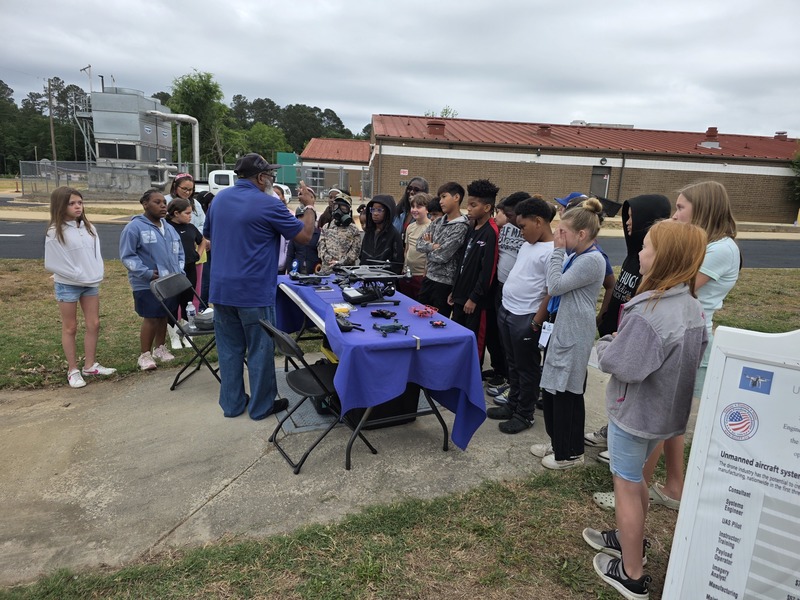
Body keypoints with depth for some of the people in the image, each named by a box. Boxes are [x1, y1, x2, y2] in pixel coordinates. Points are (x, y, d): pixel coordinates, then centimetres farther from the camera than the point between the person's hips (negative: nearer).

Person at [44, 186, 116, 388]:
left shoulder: (88, 226, 2)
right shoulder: (55, 232, -14)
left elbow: (96, 251, 9)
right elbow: (51, 264, -14)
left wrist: (98, 272, -5)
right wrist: (77, 275, -16)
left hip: (91, 283, 5)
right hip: (67, 285, -5)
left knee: (94, 324, 9)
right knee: (70, 328, 6)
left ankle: (90, 365, 23)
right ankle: (73, 371, 17)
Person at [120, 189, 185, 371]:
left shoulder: (169, 228, 12)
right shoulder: (135, 227, -11)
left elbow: (179, 253, 19)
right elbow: (127, 256, -12)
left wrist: (179, 271, 4)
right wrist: (147, 273, -19)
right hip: (147, 285, -6)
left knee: (164, 316, 14)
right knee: (151, 318, -2)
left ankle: (160, 348, 31)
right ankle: (145, 355, 12)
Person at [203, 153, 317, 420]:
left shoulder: (220, 198, 8)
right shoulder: (268, 204, -14)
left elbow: (209, 236, 21)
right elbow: (305, 236, -9)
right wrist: (309, 206, 4)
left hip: (221, 289, 7)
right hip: (254, 292, -6)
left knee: (229, 348, 14)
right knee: (260, 350, 7)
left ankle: (231, 403, 25)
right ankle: (261, 406, 18)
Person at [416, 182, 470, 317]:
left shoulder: (461, 227, -16)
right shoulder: (438, 222, 8)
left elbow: (441, 256, -20)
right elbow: (419, 243, 4)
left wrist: (427, 247, -2)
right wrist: (432, 246, -15)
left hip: (445, 283, -7)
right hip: (428, 278, 7)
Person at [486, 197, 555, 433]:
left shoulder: (553, 251, -18)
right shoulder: (527, 244, 11)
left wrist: (536, 323, -17)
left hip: (526, 318, -9)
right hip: (506, 311, 9)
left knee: (527, 368, 7)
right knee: (513, 363, 19)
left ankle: (525, 414, 21)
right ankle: (512, 405, 33)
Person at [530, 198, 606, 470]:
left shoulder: (592, 260, -19)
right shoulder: (574, 256, 10)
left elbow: (555, 286, -21)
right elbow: (554, 286, 13)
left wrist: (558, 250, -16)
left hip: (573, 336, -10)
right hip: (559, 330, 10)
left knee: (567, 393, 2)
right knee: (550, 387, 18)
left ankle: (571, 452, 20)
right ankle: (557, 442, 34)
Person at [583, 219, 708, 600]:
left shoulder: (647, 313, -30)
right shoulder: (693, 308, 0)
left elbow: (622, 365, -30)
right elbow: (696, 356, 11)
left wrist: (604, 345, -9)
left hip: (634, 411, -9)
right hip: (664, 409, 9)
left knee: (626, 485, 8)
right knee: (636, 477, 26)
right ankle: (630, 540, 45)